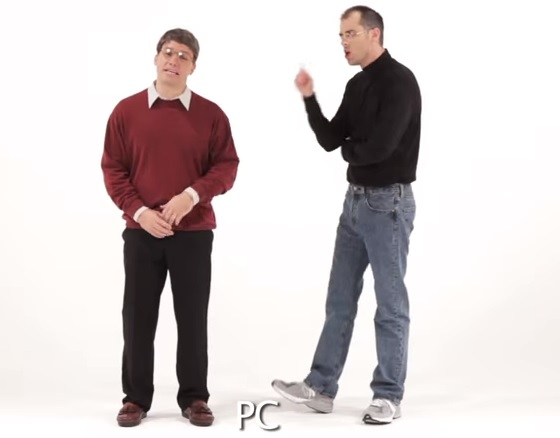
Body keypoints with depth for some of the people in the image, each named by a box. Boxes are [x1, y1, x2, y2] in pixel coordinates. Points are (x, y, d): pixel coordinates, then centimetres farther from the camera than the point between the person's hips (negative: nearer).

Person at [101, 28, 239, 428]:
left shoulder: (210, 114, 2)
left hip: (194, 231, 0)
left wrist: (192, 195, -16)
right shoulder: (126, 111, 3)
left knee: (193, 318, 5)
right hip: (141, 231, 1)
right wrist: (139, 211, -10)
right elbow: (113, 169, 2)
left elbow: (227, 167, 0)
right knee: (138, 317, 5)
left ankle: (194, 398, 17)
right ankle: (136, 398, 16)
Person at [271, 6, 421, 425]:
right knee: (340, 299, 12)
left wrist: (348, 149, -3)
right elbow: (330, 141, 10)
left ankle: (388, 396, 12)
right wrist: (310, 98, -2)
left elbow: (379, 147, -25)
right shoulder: (357, 86, 13)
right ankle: (320, 388, 20)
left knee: (390, 303, 1)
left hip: (389, 203, -9)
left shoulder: (399, 81, -16)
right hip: (356, 201, 9)